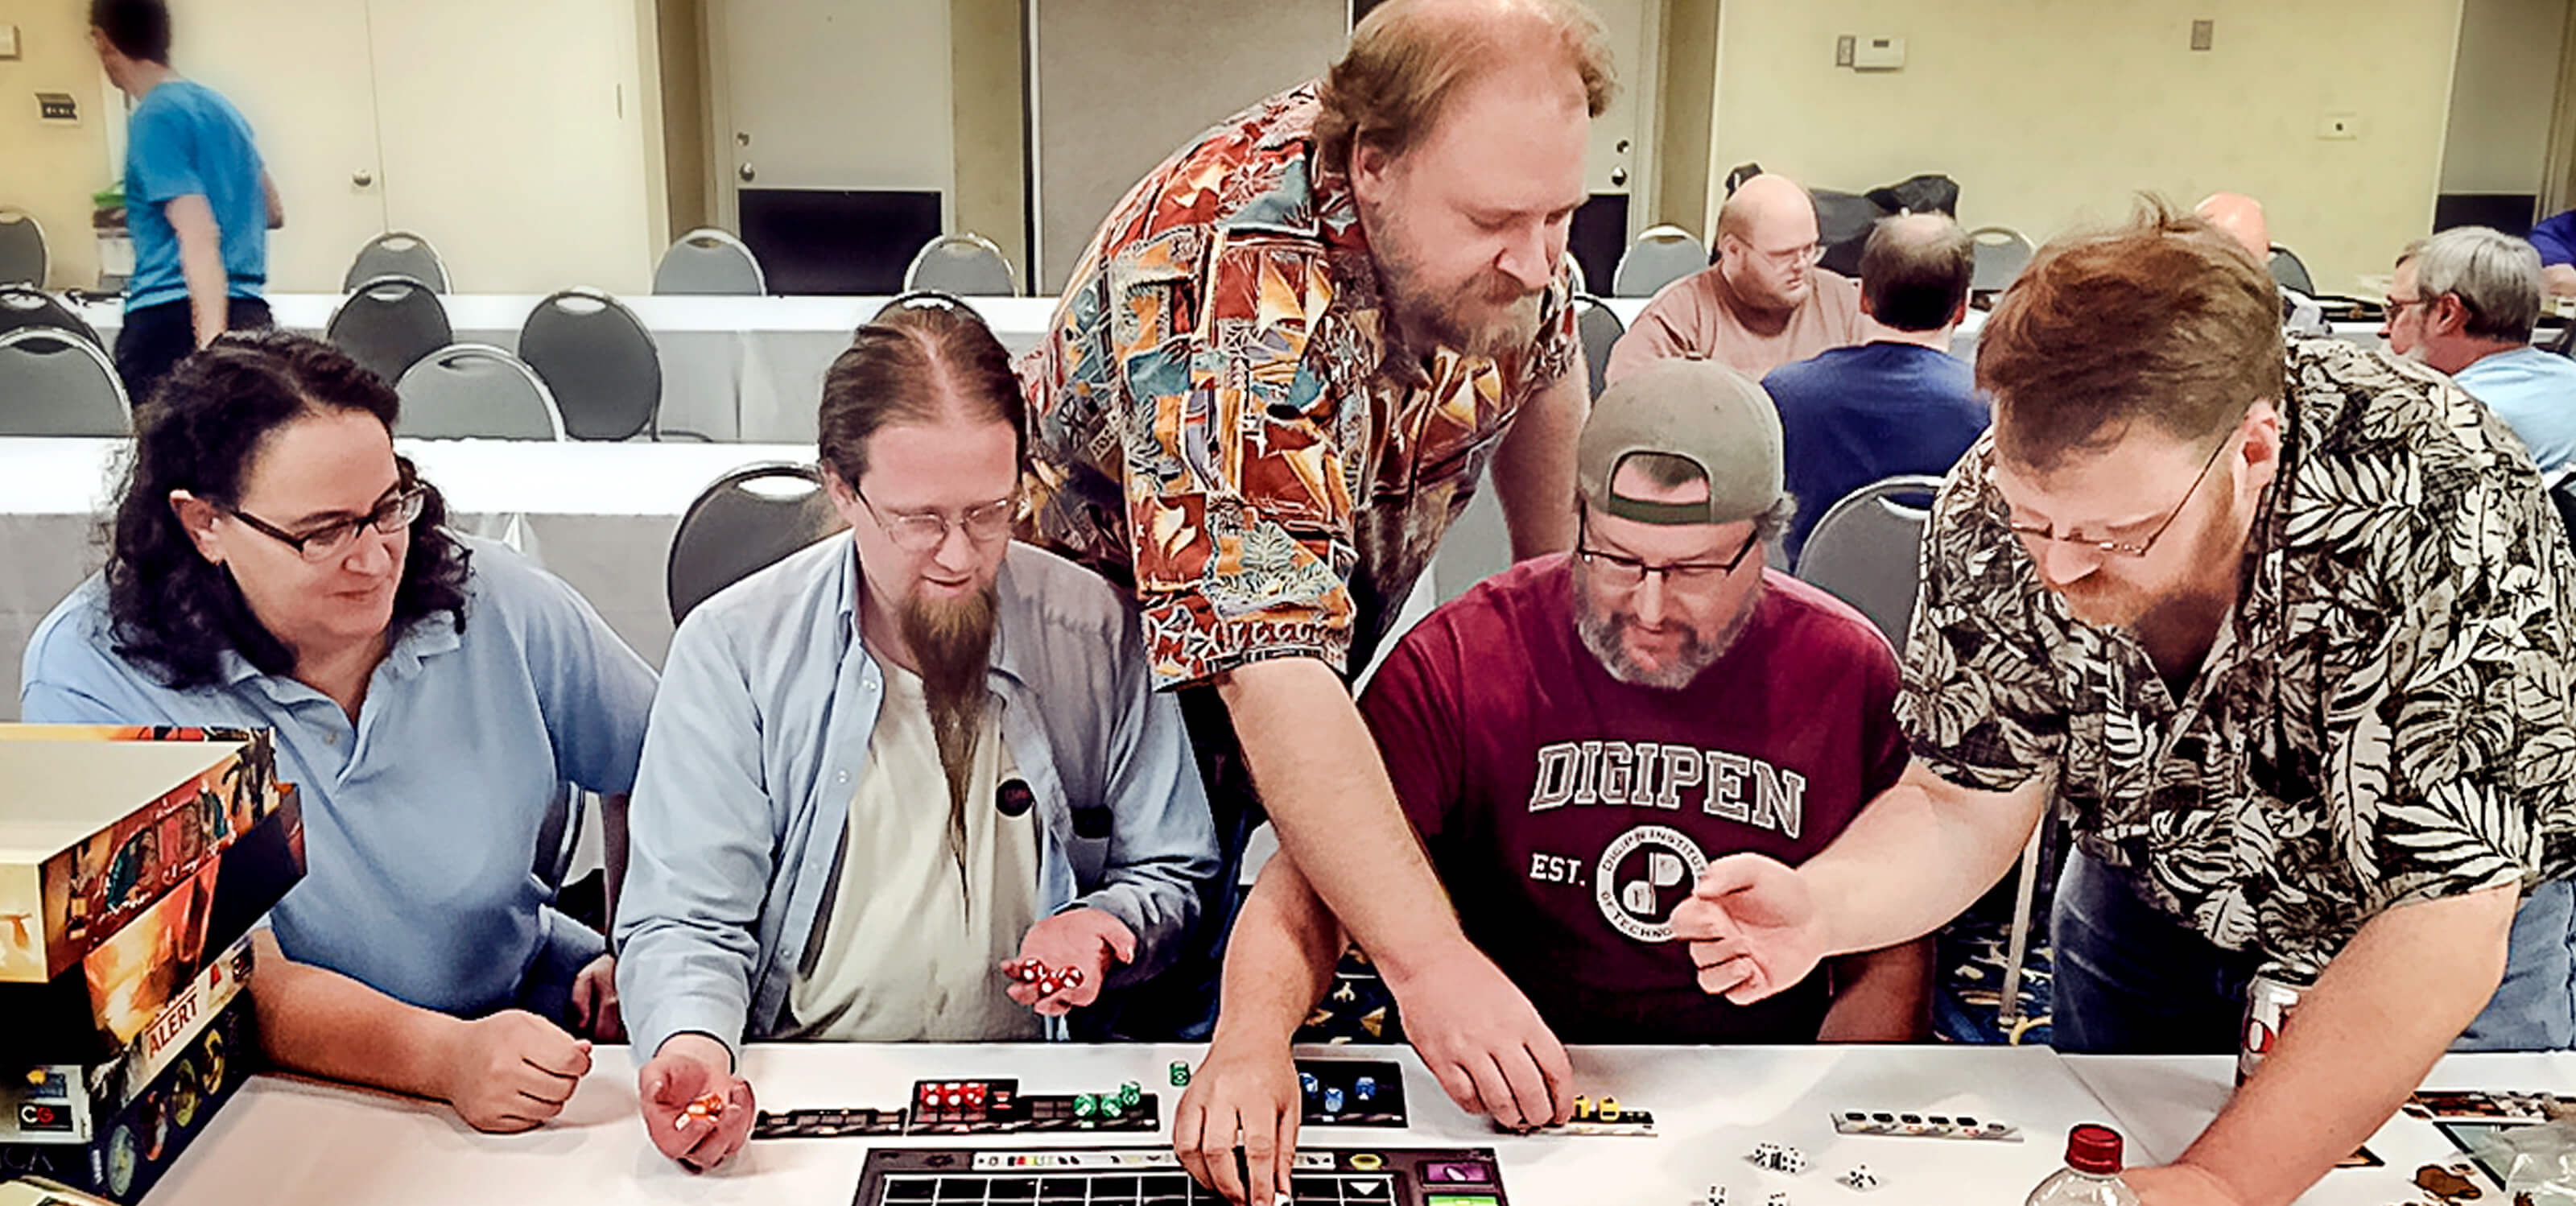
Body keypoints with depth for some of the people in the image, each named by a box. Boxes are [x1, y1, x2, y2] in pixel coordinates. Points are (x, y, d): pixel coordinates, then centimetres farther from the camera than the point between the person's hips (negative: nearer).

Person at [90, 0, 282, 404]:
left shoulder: (154, 118, -6)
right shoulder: (219, 106, 17)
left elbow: (198, 235, -18)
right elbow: (273, 213, 30)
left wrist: (211, 344, -26)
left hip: (171, 316, -8)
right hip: (250, 313, 8)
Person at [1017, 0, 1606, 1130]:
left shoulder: (1482, 199, -17)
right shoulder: (1233, 296, -40)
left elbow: (1541, 368, 6)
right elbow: (1271, 676, -46)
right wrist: (1425, 957, -50)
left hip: (1327, 639, 6)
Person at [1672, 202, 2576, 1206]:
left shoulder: (2450, 516, -38)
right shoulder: (1996, 509, -27)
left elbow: (2440, 930, -37)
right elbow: (1969, 798, -18)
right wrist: (1820, 903, -40)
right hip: (2149, 910, 3)